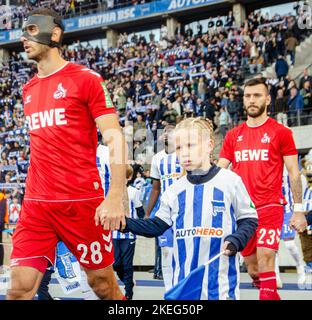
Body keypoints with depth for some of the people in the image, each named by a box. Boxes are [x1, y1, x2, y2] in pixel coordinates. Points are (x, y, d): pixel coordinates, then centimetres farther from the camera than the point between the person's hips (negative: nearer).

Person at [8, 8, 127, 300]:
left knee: (102, 284, 6)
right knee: (19, 288, -6)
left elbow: (114, 139, -9)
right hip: (36, 204, 5)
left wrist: (115, 197, -18)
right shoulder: (28, 90, 15)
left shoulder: (86, 78, -4)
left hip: (83, 200, -5)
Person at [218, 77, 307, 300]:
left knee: (265, 260, -16)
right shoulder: (233, 135, 10)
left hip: (270, 206, -5)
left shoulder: (280, 132, 0)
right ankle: (271, 295, 32)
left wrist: (299, 210, -4)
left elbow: (294, 172, 0)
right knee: (252, 268, 11)